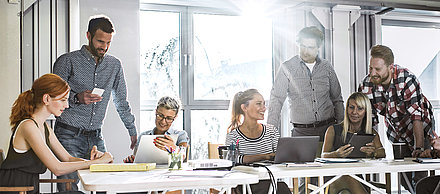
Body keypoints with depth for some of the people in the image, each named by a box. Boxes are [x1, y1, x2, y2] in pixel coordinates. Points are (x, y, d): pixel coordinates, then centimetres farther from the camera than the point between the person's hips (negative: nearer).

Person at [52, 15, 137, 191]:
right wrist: (77, 98, -21)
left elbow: (121, 102, 19)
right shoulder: (67, 61, -2)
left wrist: (133, 131, 17)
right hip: (69, 135, -4)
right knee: (68, 188, -10)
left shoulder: (114, 65, 12)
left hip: (95, 137, 4)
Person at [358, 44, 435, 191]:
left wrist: (419, 148, -40)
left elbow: (417, 115, -33)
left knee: (419, 176, -15)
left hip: (421, 127, -4)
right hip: (396, 133, 4)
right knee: (404, 180, 3)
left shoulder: (407, 79, -30)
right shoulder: (366, 85, -18)